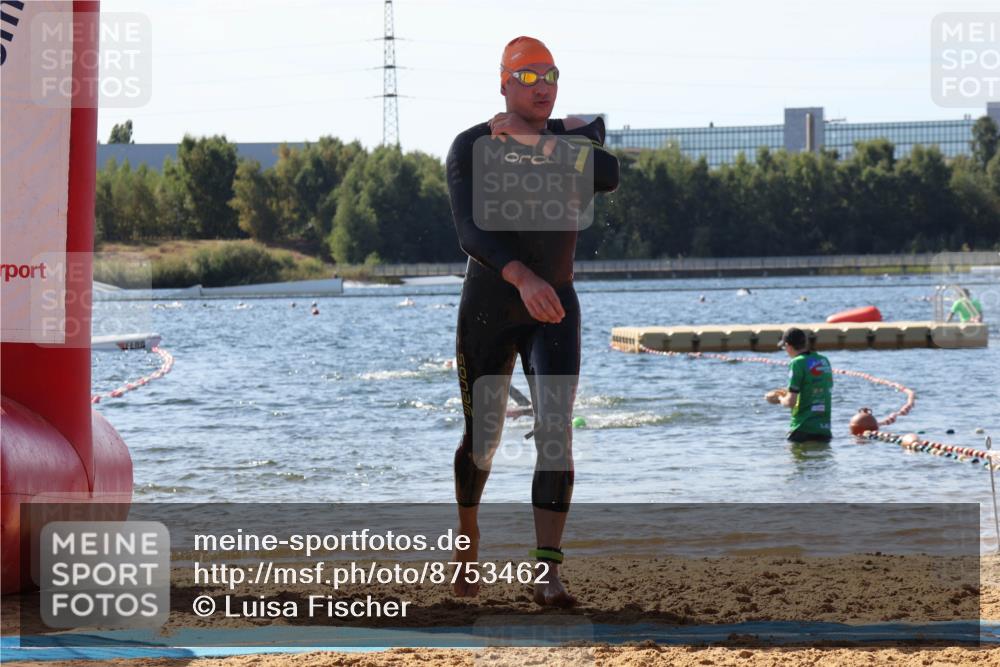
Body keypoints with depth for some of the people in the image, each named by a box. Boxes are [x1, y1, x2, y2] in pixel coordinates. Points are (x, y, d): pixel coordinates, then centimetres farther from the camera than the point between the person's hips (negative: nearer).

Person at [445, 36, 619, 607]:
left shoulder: (574, 136, 0)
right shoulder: (471, 148, -11)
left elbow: (610, 175, -25)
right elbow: (472, 232, -27)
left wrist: (535, 144, -34)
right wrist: (523, 278, -43)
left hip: (554, 309, 2)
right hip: (488, 309, -2)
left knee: (556, 433, -14)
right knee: (482, 438, 8)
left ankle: (548, 571, -18)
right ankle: (469, 537, 37)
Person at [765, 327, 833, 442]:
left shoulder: (798, 363, -10)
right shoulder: (824, 361, 11)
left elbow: (790, 402, -14)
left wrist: (780, 399, 10)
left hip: (803, 429, -6)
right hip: (824, 430, 6)